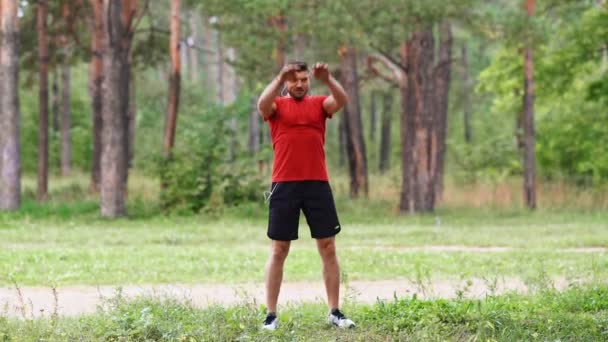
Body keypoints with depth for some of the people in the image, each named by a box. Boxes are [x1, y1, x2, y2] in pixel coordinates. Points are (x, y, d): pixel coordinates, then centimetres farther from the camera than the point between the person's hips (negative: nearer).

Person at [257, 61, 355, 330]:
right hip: (284, 185, -2)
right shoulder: (277, 105, 6)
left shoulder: (319, 104, 10)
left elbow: (342, 101, -11)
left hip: (317, 184, 2)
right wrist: (279, 79, -29)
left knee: (328, 248, 4)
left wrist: (327, 80, -26)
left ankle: (335, 312, 12)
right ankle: (271, 315, 6)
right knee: (278, 251, 2)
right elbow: (262, 104, -18)